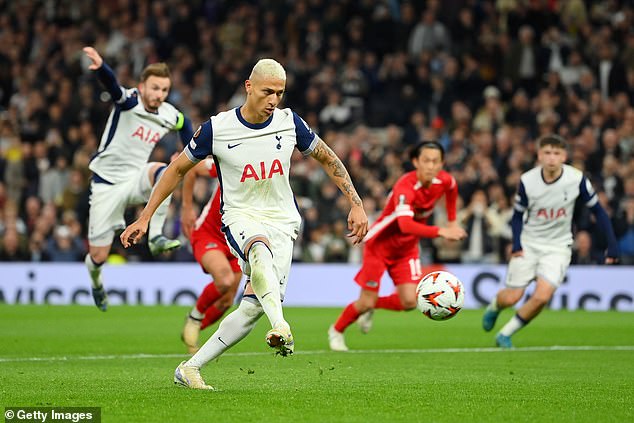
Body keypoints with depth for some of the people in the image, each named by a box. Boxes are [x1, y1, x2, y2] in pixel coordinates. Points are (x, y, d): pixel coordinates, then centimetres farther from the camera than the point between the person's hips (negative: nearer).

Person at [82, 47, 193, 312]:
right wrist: (100, 67, -58)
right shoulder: (128, 101, -13)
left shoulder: (170, 116, 1)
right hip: (107, 184, -3)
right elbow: (111, 84, -37)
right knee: (98, 256, 0)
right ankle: (96, 282, 37)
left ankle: (156, 238, -31)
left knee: (163, 171, -34)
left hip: (137, 180, 3)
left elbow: (184, 124, 28)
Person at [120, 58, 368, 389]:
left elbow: (328, 160, 12)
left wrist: (356, 204, 6)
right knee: (260, 250, -40)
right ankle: (281, 327, -58)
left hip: (282, 222, 2)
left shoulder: (290, 122, -2)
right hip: (240, 217, -2)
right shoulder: (216, 128, -8)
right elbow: (177, 169, 4)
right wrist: (144, 218, 3)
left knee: (255, 305, -12)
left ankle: (189, 369, 0)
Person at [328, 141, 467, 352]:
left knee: (409, 302, -11)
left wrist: (452, 222, 13)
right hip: (379, 245, -6)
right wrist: (440, 232, -59)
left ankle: (370, 307, 19)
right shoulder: (405, 187, -34)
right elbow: (405, 224, -50)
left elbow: (452, 187, 16)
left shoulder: (444, 181, -13)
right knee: (366, 303, -2)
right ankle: (336, 331, 27)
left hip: (407, 248, 6)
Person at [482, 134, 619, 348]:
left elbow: (597, 210, -3)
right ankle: (494, 306, 36)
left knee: (542, 296, -20)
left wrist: (612, 245, -6)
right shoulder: (527, 181, -14)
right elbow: (518, 215, 2)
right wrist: (516, 244, -13)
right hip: (528, 244, 0)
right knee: (511, 298, -3)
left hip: (558, 247, 0)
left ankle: (505, 334, 2)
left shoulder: (577, 179, -15)